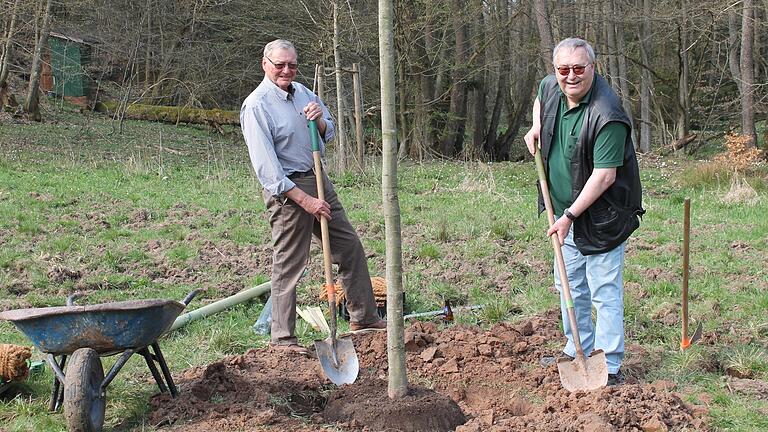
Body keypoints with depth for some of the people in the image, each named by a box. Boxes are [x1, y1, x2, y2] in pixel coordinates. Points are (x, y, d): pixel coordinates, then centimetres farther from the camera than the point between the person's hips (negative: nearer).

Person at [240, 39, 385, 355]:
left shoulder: (303, 92, 9)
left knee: (350, 247, 13)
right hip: (287, 189, -8)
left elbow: (329, 135, 17)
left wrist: (319, 119, -7)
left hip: (319, 180, 8)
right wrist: (305, 200, -23)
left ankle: (363, 318, 25)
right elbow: (266, 167, -21)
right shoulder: (256, 106, -15)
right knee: (288, 265, -2)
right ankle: (282, 338, 8)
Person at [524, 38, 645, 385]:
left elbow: (604, 175, -28)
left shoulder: (607, 115, -27)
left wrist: (570, 216, -25)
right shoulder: (550, 87, -2)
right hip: (567, 213, 9)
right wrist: (536, 127, 7)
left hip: (600, 219, -8)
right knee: (570, 286, 18)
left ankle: (610, 367, 3)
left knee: (605, 292, -4)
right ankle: (578, 353, 32)